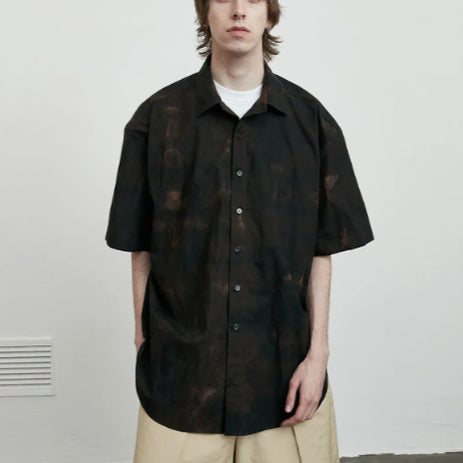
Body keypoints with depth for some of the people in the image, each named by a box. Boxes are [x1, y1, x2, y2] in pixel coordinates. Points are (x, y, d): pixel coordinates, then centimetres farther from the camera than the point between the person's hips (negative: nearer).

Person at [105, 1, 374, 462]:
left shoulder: (311, 120, 2)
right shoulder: (156, 118, 0)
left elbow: (322, 250, 2)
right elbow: (141, 248, 3)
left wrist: (318, 353, -2)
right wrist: (144, 336, 0)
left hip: (285, 370, 1)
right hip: (181, 367, 0)